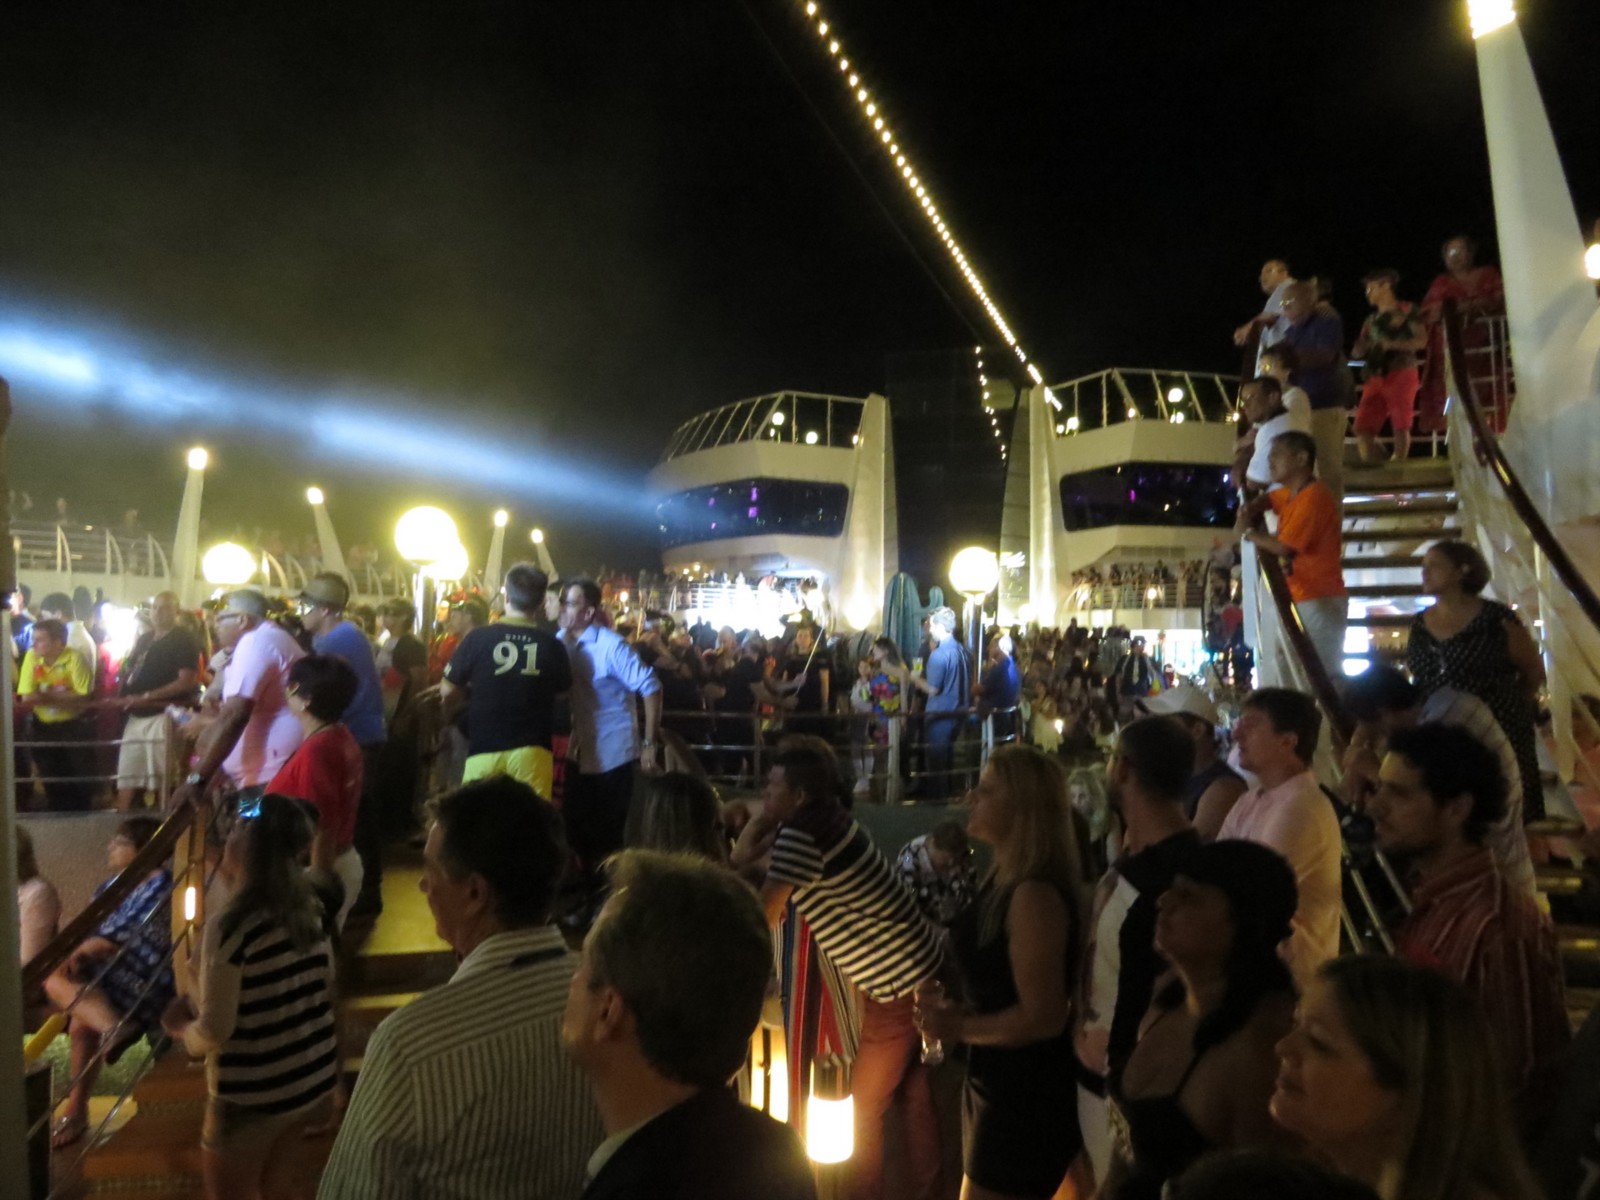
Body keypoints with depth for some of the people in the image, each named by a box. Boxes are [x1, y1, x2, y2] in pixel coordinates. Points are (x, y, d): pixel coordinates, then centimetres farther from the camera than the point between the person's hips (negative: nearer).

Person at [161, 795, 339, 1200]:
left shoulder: (230, 926, -22)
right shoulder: (311, 909, -2)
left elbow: (214, 1031, -18)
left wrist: (182, 1027, 2)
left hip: (251, 1096, -6)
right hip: (310, 1080, 6)